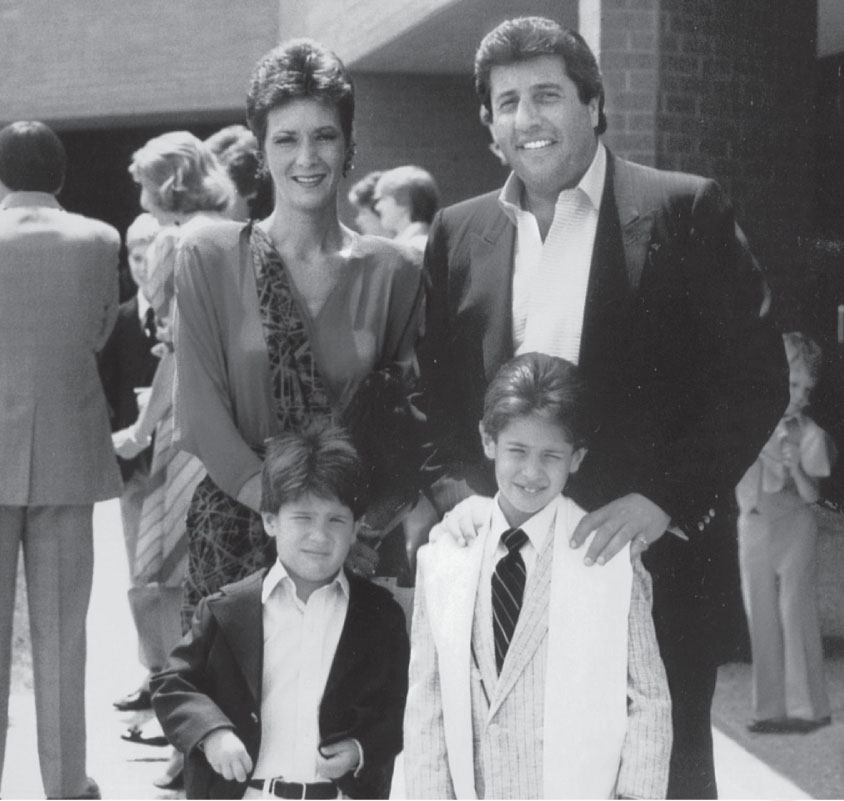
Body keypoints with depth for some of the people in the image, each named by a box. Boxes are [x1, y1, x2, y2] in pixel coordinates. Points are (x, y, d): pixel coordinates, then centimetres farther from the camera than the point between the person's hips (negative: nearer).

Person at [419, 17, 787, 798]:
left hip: (654, 556, -3)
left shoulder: (684, 212, -3)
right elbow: (437, 382, 17)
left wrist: (665, 500, -14)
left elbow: (754, 376, -6)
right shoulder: (459, 233, 11)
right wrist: (452, 479, 0)